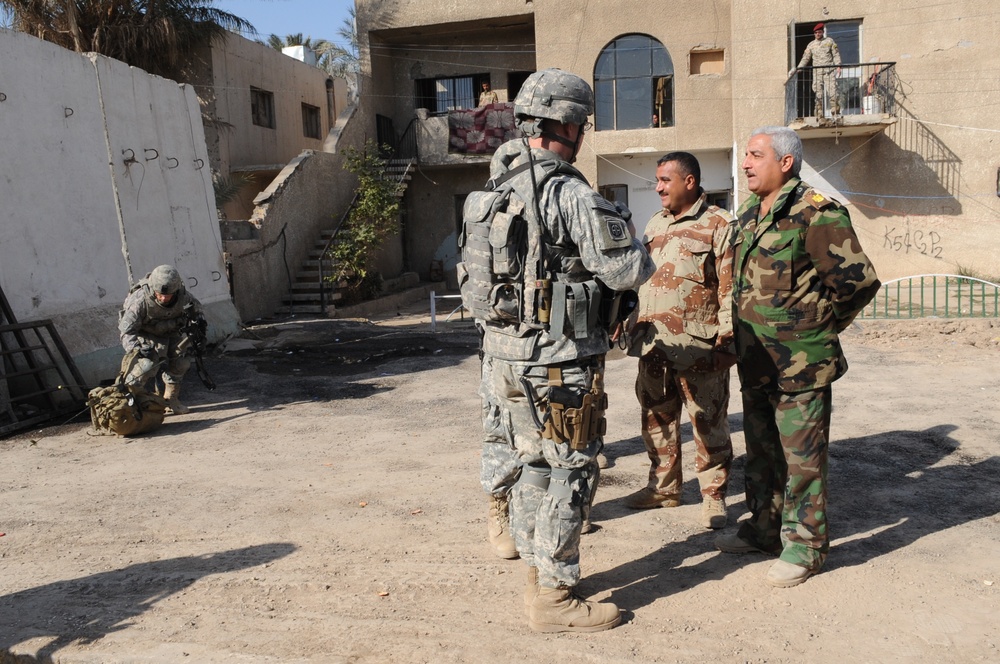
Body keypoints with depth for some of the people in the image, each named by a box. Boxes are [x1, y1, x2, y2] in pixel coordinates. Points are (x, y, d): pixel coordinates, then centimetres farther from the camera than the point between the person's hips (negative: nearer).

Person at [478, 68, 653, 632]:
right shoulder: (570, 193, -18)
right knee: (570, 474, 4)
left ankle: (538, 575, 33)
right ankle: (555, 600, 15)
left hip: (509, 352, 8)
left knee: (535, 465, 19)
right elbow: (628, 271, -17)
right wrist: (639, 254, 6)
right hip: (561, 359, -8)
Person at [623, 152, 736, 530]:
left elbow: (731, 288, -9)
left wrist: (727, 341, -13)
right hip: (653, 345, 7)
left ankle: (714, 495, 17)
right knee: (656, 419, 14)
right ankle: (664, 486, 29)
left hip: (699, 348, -7)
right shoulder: (655, 224, 17)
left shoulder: (718, 226, -4)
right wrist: (635, 328, 16)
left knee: (709, 424, 2)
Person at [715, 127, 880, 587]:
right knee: (761, 451, 19)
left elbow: (859, 281, -14)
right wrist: (748, 333, 15)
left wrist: (818, 327, -3)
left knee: (801, 457, 3)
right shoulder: (748, 217, 12)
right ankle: (764, 529, 34)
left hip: (800, 364, -8)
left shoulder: (816, 213, -14)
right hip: (755, 362, 8)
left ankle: (804, 545, 17)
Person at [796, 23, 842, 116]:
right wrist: (798, 68, 3)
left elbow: (836, 54, 6)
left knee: (832, 92, -11)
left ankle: (836, 112, -6)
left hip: (829, 71, -2)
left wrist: (838, 66, -5)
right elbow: (805, 58, 14)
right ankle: (819, 115, 0)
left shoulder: (830, 41, 9)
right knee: (818, 94, -2)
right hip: (817, 72, 2)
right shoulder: (811, 45, 14)